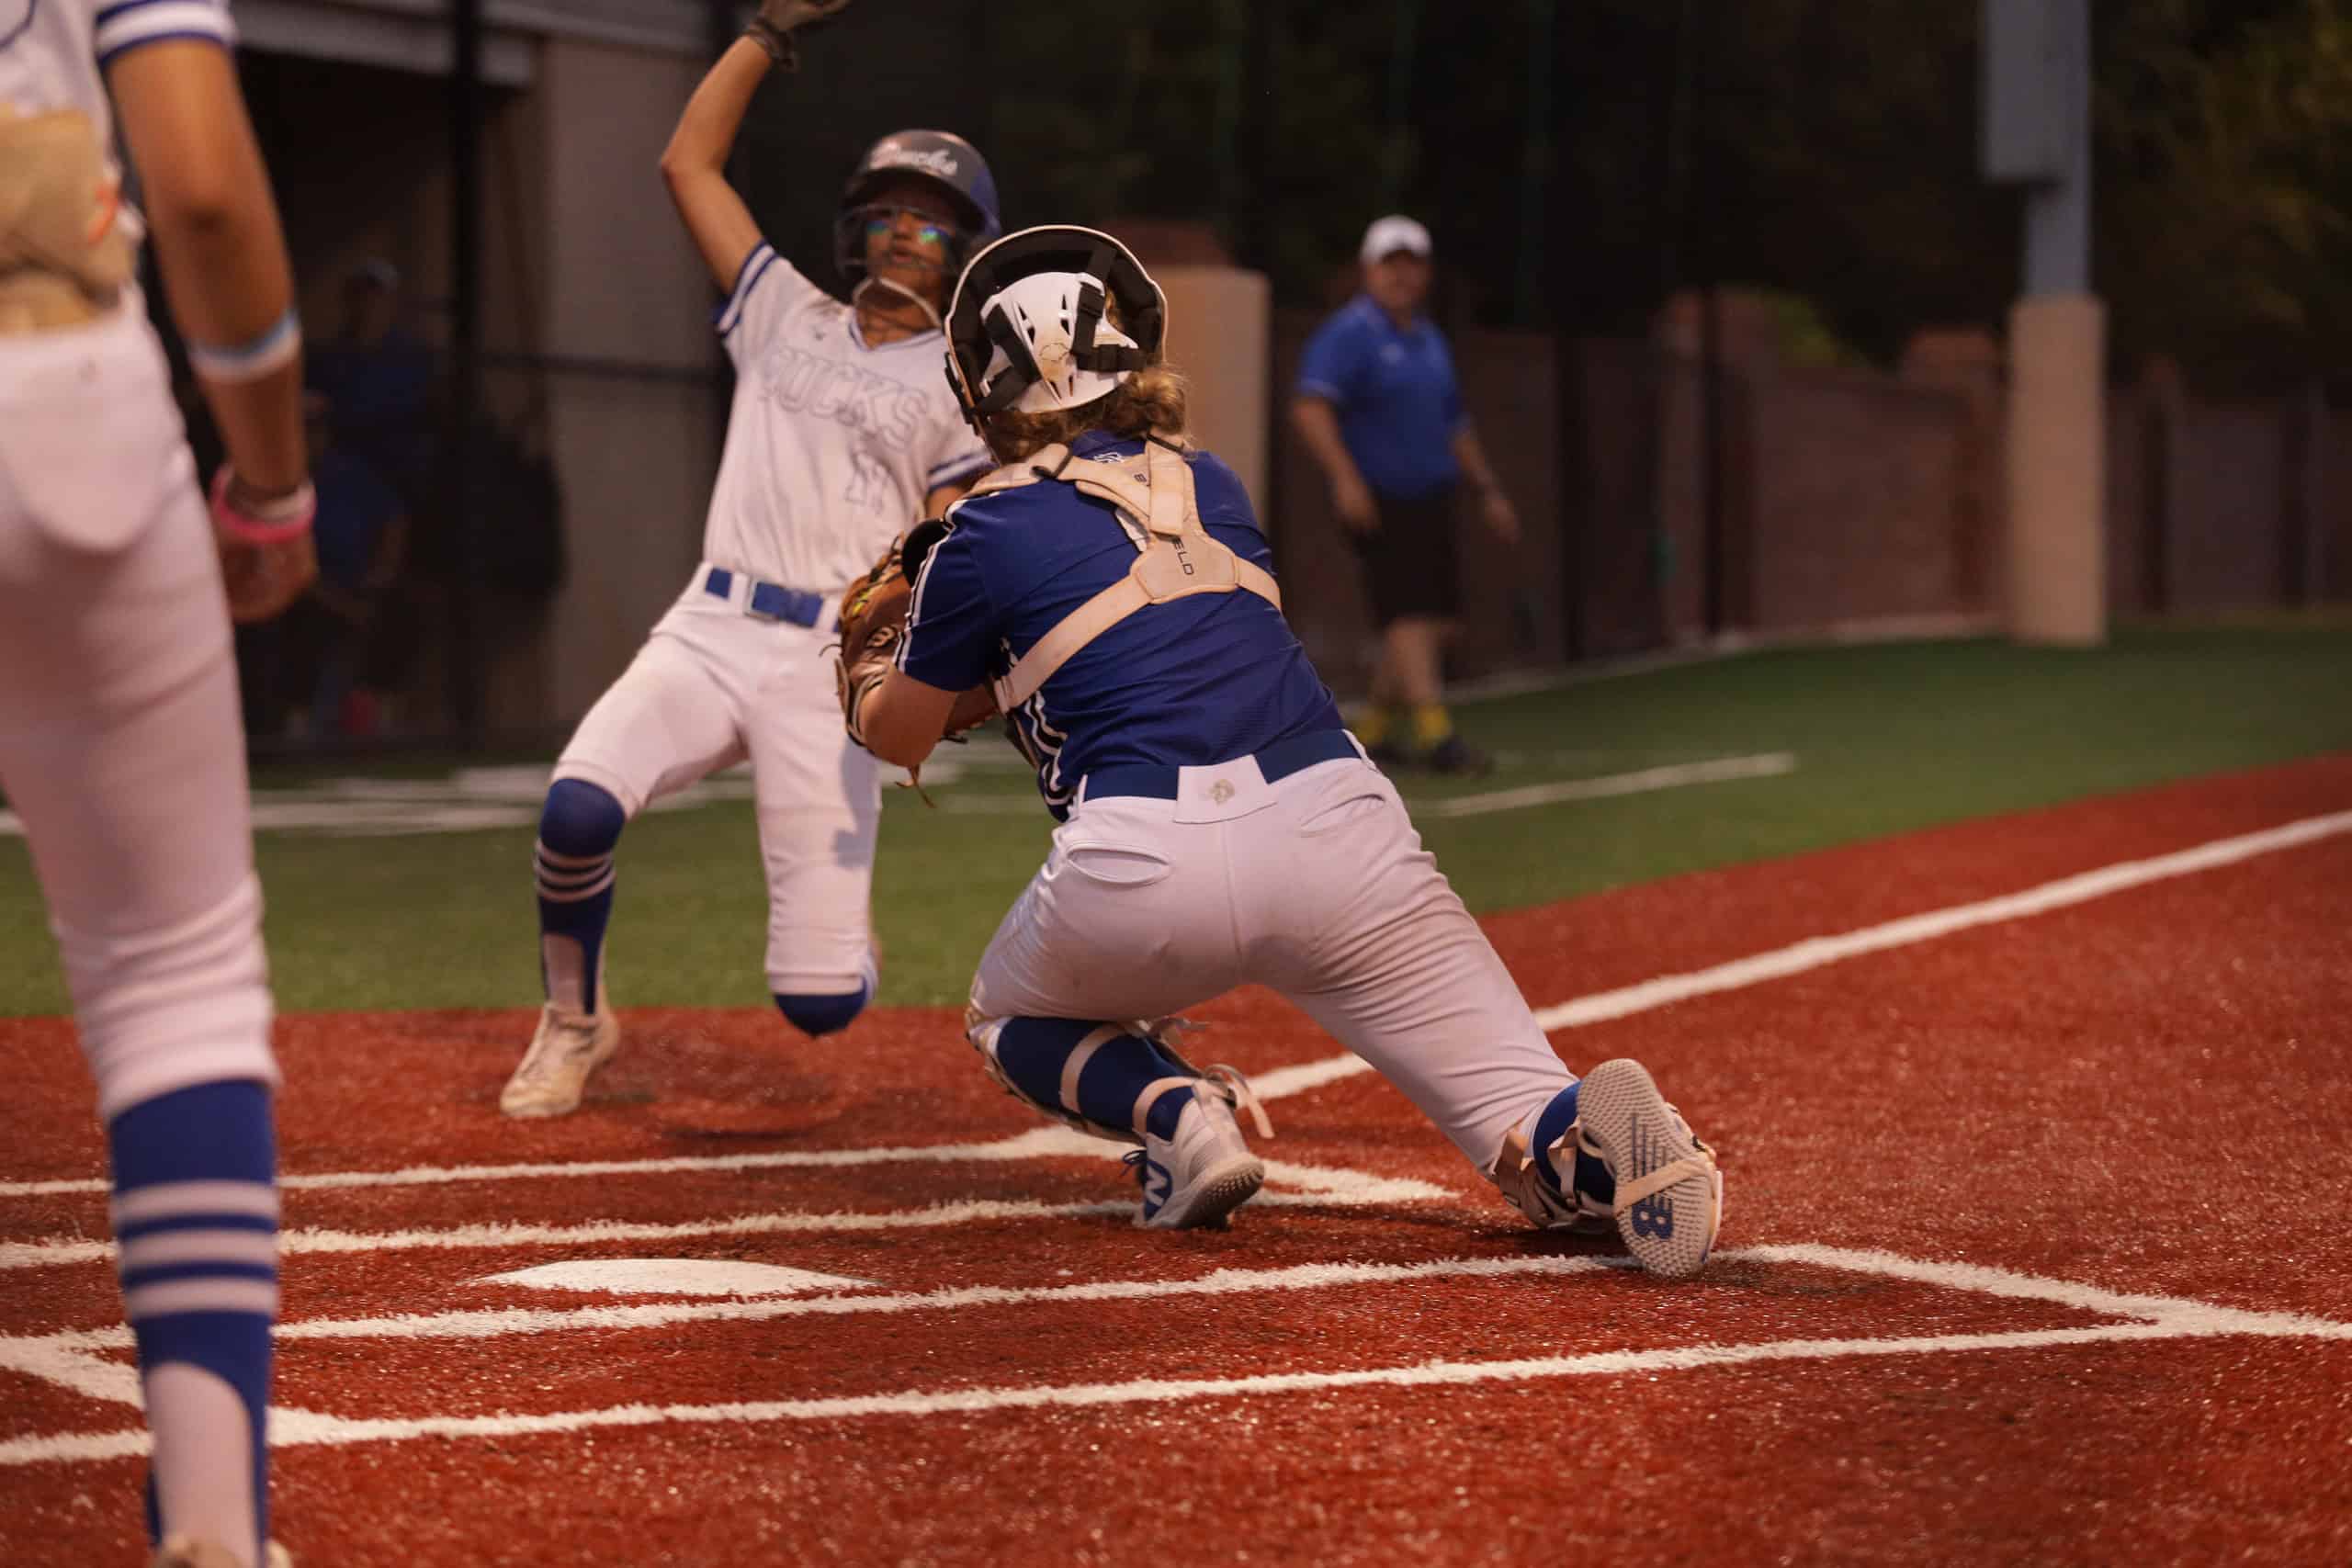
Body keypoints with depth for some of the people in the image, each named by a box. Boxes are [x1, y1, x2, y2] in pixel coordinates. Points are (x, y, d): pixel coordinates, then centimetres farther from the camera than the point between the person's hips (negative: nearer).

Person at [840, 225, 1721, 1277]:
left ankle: (1172, 1115, -1)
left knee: (1011, 1023, 30)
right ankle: (1584, 1139, -34)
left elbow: (898, 735, 25)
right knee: (1531, 1132, 3)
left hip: (1145, 858, -3)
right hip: (1336, 818, 3)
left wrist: (862, 664, 47)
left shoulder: (983, 535, 10)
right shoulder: (1210, 486, 23)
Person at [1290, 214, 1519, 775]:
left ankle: (1375, 730, 18)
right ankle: (1434, 734, -22)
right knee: (1410, 613, -16)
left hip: (1428, 498, 8)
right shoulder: (1348, 335, -10)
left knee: (1438, 618, 7)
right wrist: (1345, 477, -34)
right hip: (1376, 502, -8)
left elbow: (1454, 424, 26)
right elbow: (1309, 409, -23)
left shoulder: (1427, 339, 17)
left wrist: (1488, 490, 23)